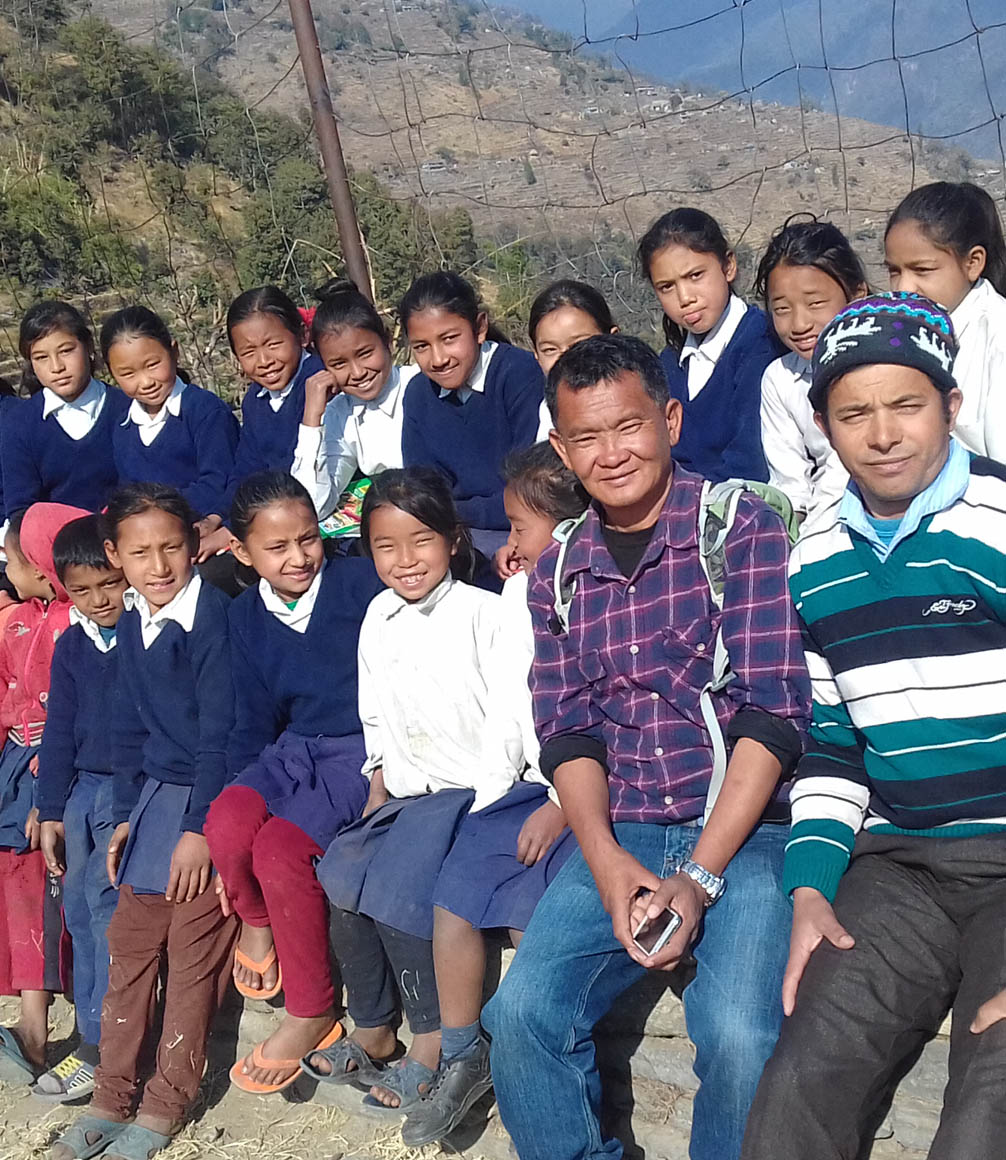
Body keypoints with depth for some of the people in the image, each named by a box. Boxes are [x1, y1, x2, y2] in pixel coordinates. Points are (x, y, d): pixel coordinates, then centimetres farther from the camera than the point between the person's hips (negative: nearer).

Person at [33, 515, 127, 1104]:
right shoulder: (71, 646, 10)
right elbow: (60, 731, 15)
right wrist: (51, 811, 13)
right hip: (83, 789, 6)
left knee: (107, 900, -13)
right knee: (79, 905, 7)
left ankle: (103, 1045, -4)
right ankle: (96, 1033, 18)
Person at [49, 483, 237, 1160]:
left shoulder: (214, 617, -15)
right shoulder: (132, 625, 8)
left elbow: (220, 731, -16)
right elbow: (130, 728, 15)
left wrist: (200, 826, -16)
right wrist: (126, 814, 10)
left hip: (212, 798, -7)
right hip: (156, 795, 7)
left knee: (192, 949, -2)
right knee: (130, 940, 9)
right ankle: (113, 1097, 22)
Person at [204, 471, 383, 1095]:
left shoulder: (361, 583, -8)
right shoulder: (248, 616, 9)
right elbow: (255, 718, 14)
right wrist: (239, 777, 6)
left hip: (361, 751, -4)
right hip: (291, 751, 5)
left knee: (281, 848, -26)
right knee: (228, 823, -26)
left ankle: (312, 1015, -5)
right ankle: (256, 920, 9)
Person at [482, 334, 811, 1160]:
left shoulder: (743, 527, -3)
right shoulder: (556, 573, 11)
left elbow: (773, 710, -9)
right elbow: (566, 730, 6)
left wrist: (700, 875, -16)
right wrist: (607, 859, -12)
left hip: (742, 832, -3)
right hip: (617, 837, 4)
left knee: (738, 1034, -25)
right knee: (521, 1015, -14)